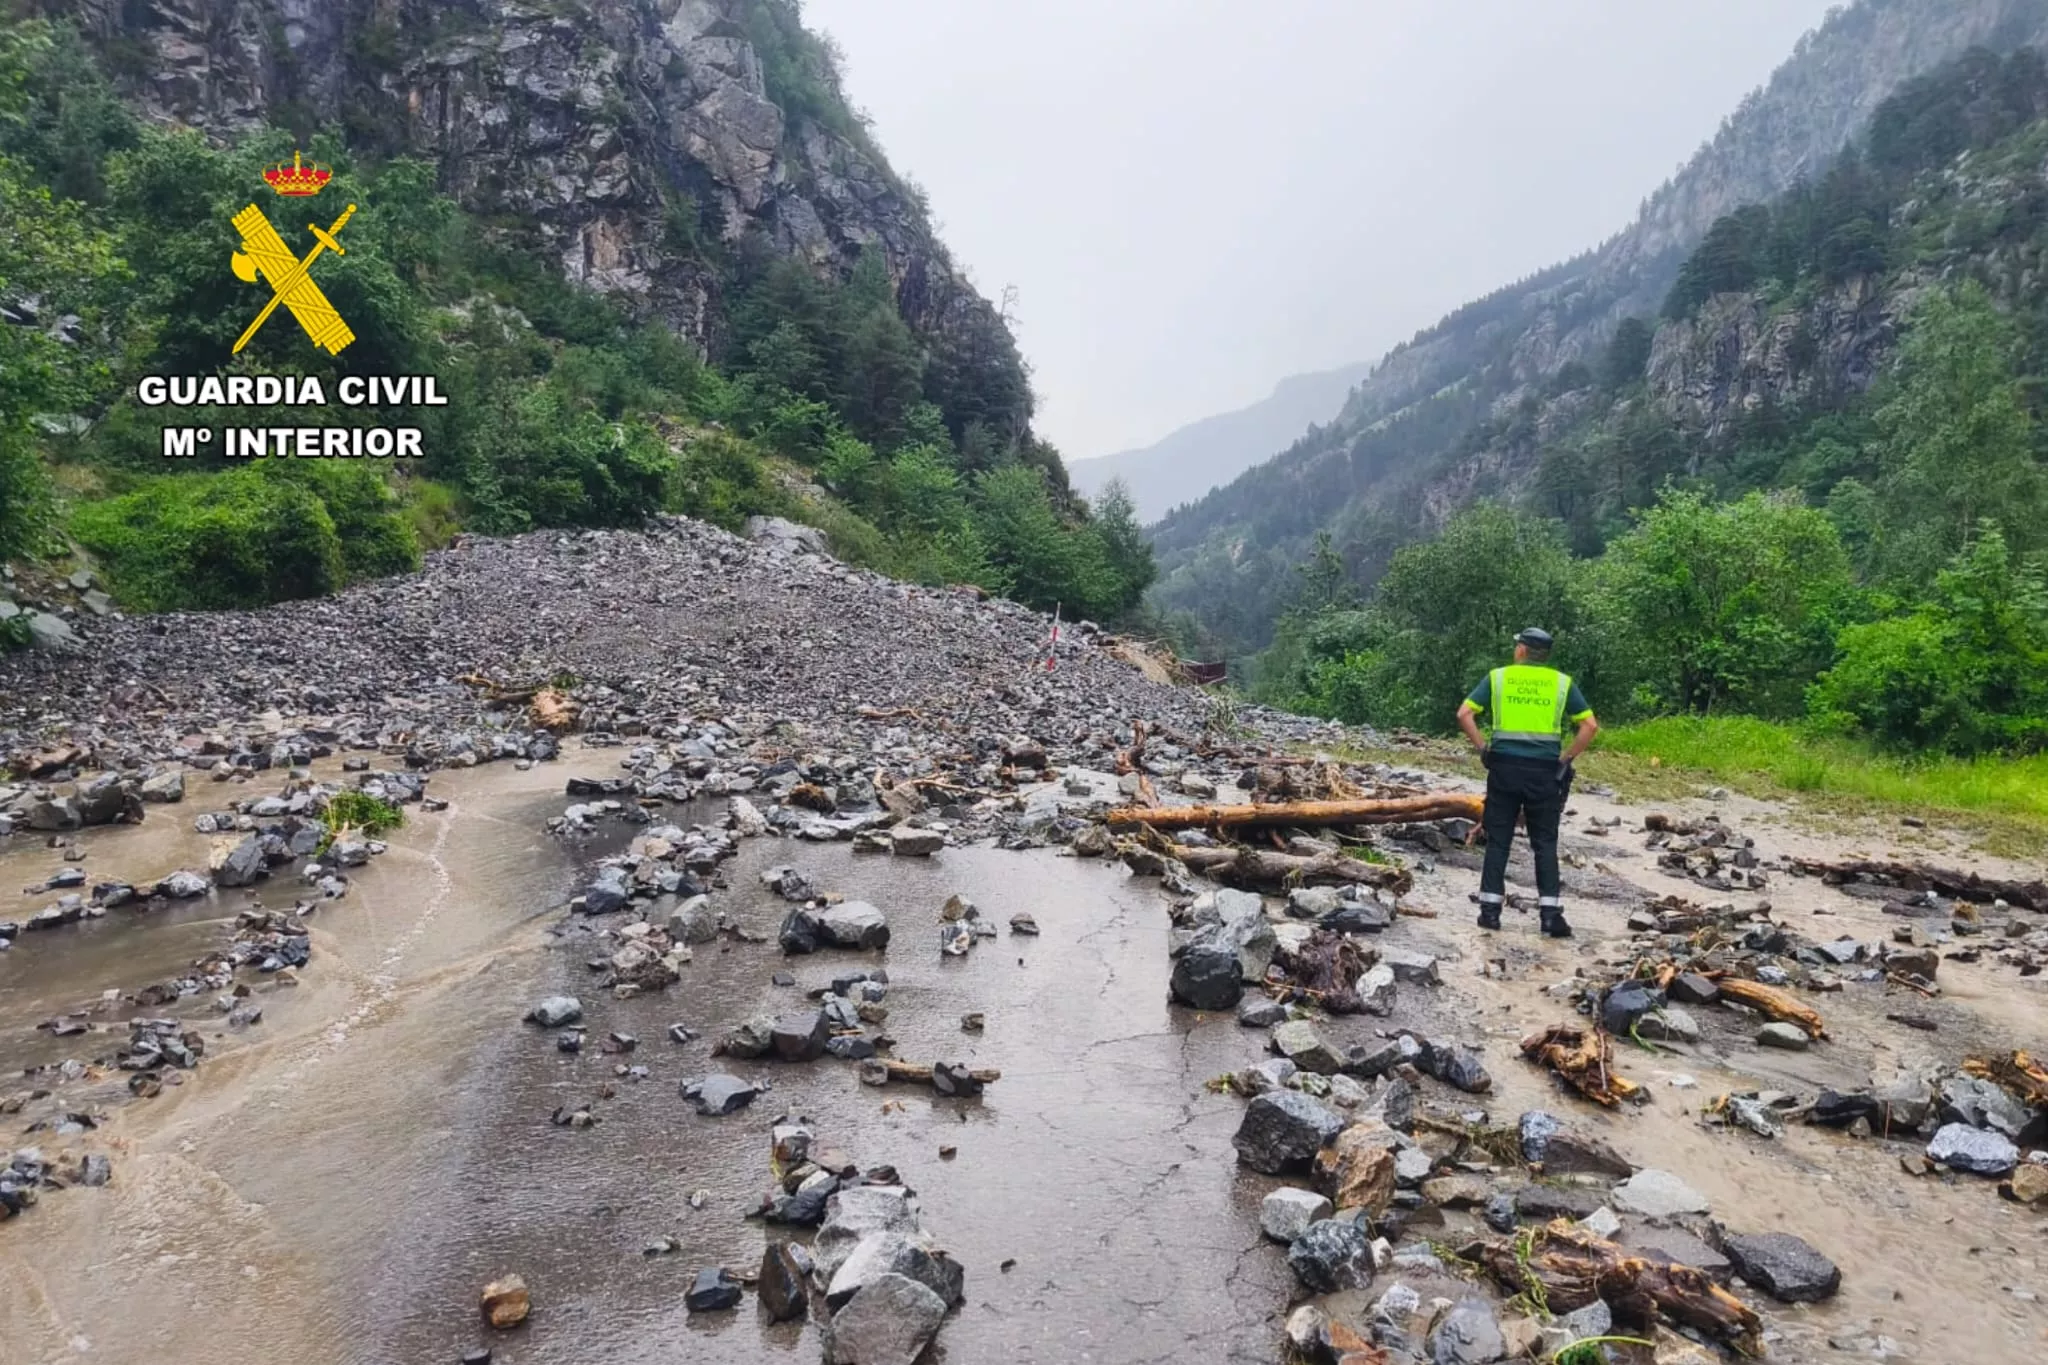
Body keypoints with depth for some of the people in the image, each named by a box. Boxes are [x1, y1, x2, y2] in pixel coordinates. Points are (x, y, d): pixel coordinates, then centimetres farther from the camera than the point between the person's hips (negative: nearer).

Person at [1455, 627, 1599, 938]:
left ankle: (1490, 910, 6)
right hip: (1544, 771, 0)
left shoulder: (1497, 677, 5)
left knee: (1498, 841, 6)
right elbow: (1590, 725, 0)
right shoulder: (1562, 682, 6)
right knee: (1545, 843, 6)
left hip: (1504, 767, 0)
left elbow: (1464, 714, -2)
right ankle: (1551, 914, 2)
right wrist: (1567, 758, 5)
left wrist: (1483, 748, 3)